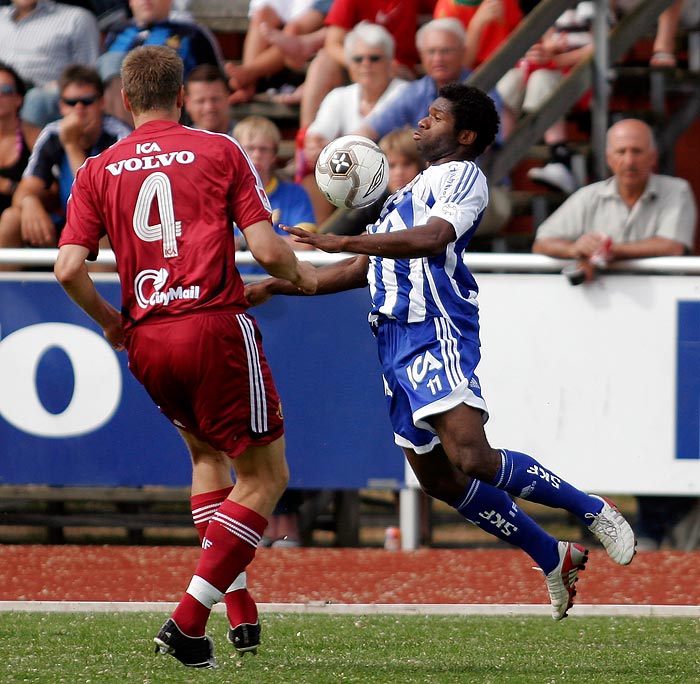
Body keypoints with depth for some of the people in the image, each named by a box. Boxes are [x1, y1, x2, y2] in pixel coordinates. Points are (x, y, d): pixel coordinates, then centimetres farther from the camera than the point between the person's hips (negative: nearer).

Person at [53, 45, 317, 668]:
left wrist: (108, 319, 16)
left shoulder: (98, 171, 9)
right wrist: (301, 275, 16)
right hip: (215, 324, -5)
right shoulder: (219, 151, 2)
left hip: (146, 340, 5)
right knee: (265, 476, 5)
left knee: (207, 451, 29)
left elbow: (69, 267, -1)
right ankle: (188, 620, -8)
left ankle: (240, 609, 20)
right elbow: (266, 248, -5)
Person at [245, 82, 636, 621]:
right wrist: (275, 286, 28)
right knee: (440, 479, 6)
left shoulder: (463, 176, 0)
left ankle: (593, 511, -6)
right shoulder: (411, 192, 29)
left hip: (439, 332, -9)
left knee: (472, 460, -23)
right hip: (397, 340, 9)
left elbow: (431, 238, -19)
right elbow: (362, 269, 33)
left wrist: (342, 241, -24)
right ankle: (554, 559, 17)